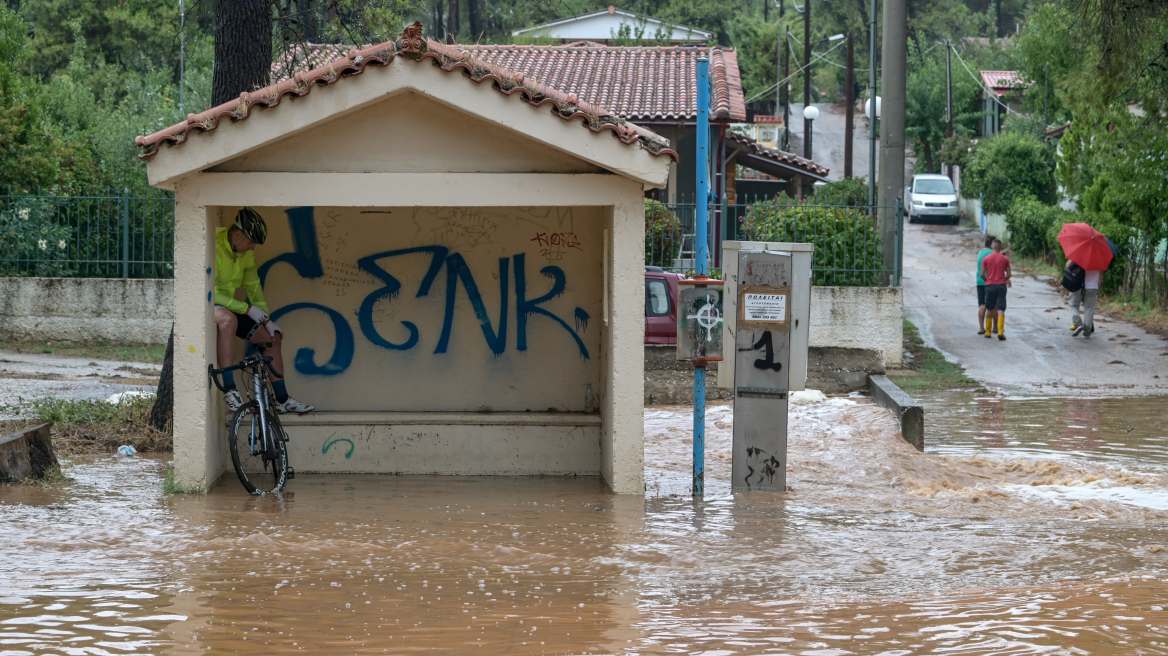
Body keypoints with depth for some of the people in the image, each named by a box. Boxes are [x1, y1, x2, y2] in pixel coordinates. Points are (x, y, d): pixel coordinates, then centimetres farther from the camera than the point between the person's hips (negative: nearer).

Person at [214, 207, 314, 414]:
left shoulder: (247, 253, 1)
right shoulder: (214, 248, -25)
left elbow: (253, 286, 12)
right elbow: (211, 294, -27)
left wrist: (267, 320, 7)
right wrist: (248, 309, -25)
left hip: (231, 306, 9)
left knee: (271, 337, 1)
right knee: (228, 319, -41)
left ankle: (282, 399, 11)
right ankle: (229, 390, -41)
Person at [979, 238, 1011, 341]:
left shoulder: (986, 259, 1)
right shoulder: (1005, 259, 0)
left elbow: (982, 274, 0)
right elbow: (1008, 274, 2)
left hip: (990, 285, 1)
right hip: (1001, 285, -1)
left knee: (990, 309, 13)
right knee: (1000, 310, -6)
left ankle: (988, 332, 18)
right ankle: (1000, 332, -19)